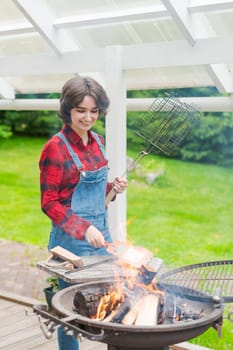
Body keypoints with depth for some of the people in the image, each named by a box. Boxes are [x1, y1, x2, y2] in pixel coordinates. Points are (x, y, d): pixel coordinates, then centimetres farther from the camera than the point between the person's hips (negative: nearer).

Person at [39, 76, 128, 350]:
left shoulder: (97, 142, 6)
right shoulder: (55, 148, -14)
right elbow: (49, 204, -13)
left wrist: (112, 188, -2)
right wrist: (84, 229, -23)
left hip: (101, 236, 7)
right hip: (72, 240, -6)